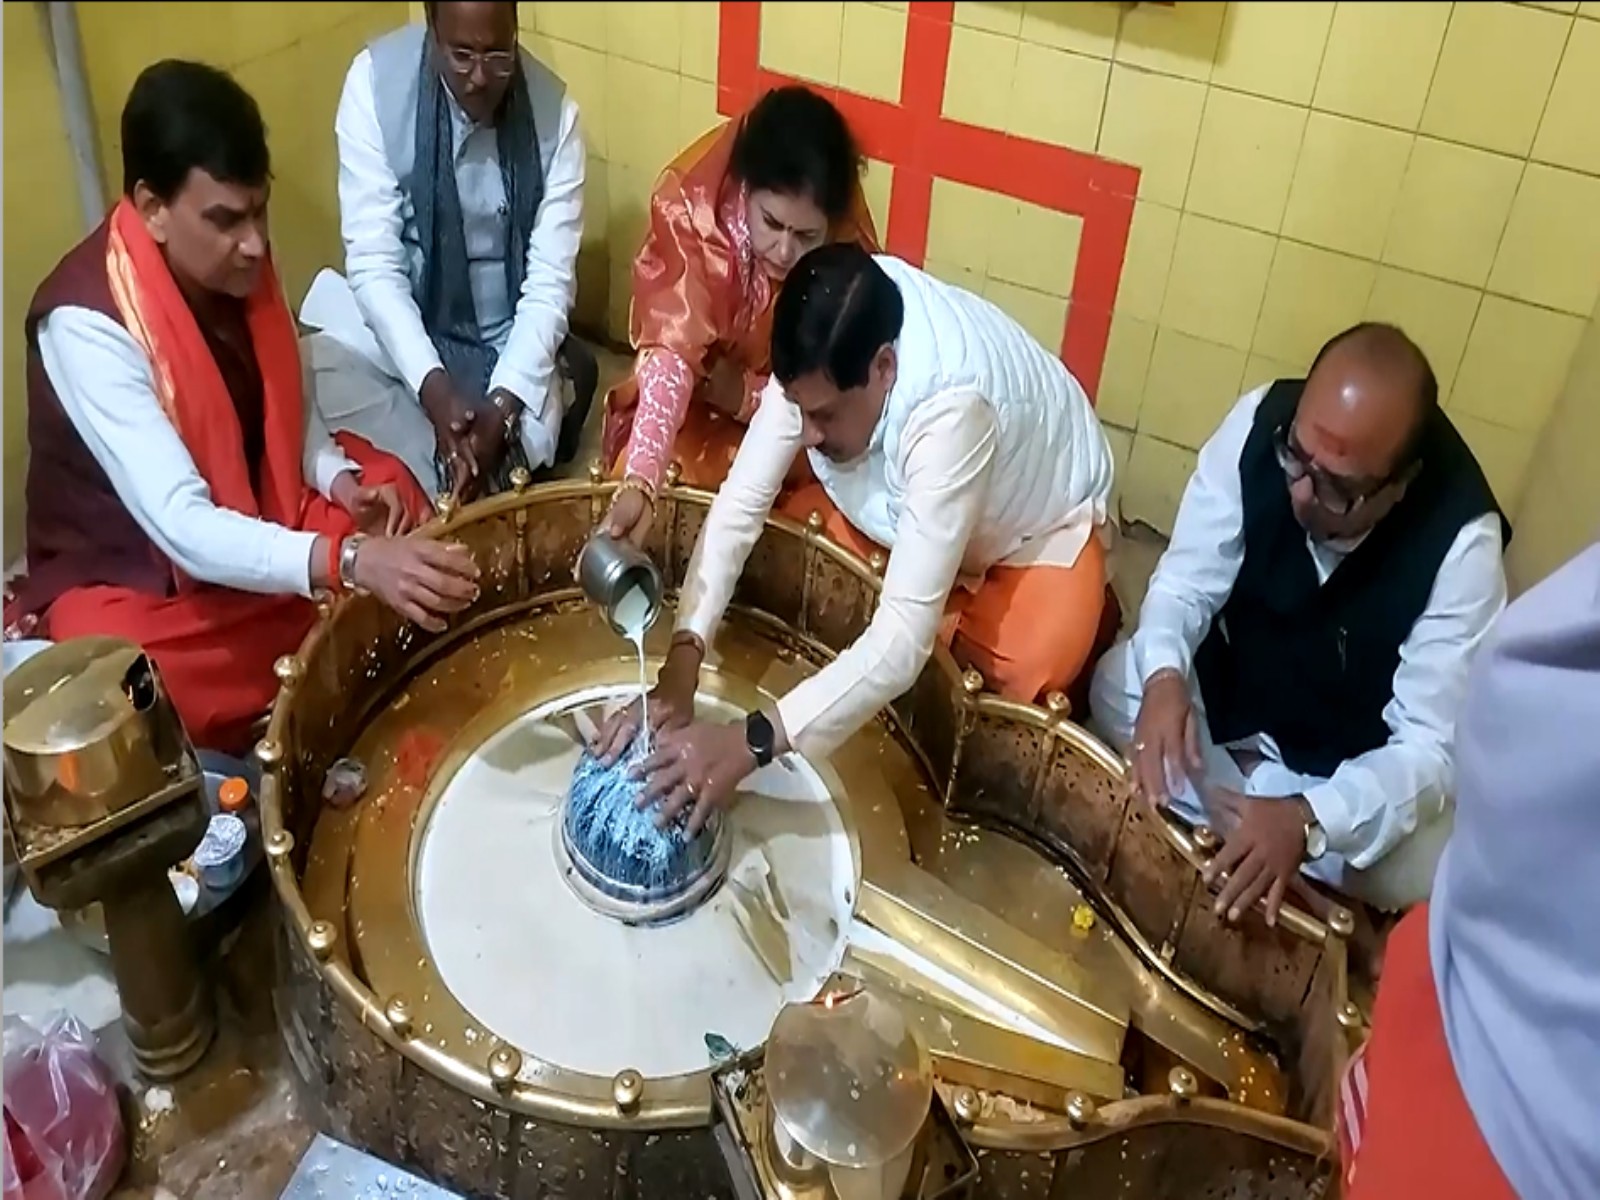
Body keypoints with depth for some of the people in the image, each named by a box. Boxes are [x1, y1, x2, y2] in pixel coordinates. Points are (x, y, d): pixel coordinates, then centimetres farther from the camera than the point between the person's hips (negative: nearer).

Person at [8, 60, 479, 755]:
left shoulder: (236, 262, -10)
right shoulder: (85, 324, -31)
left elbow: (285, 408, 6)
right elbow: (184, 527, -38)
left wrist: (341, 481, -14)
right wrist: (349, 561, -51)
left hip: (256, 509, 7)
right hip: (131, 576, -7)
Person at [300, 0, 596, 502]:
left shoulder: (553, 109, -13)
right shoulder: (375, 80, -16)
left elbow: (550, 280, -14)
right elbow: (373, 260, -18)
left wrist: (503, 403, -28)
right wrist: (431, 386, -32)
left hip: (509, 345, 0)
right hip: (399, 332, 0)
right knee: (327, 379, -28)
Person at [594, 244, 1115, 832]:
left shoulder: (953, 407, -45)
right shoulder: (823, 358, -28)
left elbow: (904, 636, -46)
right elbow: (741, 501, -25)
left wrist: (753, 742, -50)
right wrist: (681, 663, -36)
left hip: (1035, 530, -5)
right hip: (903, 499, 5)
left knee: (1027, 671, -26)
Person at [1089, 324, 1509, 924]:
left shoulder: (1461, 541, -31)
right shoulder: (1260, 421, -24)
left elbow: (1430, 744, -28)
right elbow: (1186, 580, -15)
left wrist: (1307, 820, -46)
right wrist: (1165, 674, -38)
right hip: (1234, 694, 3)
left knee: (1423, 863, -29)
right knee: (1116, 688, -23)